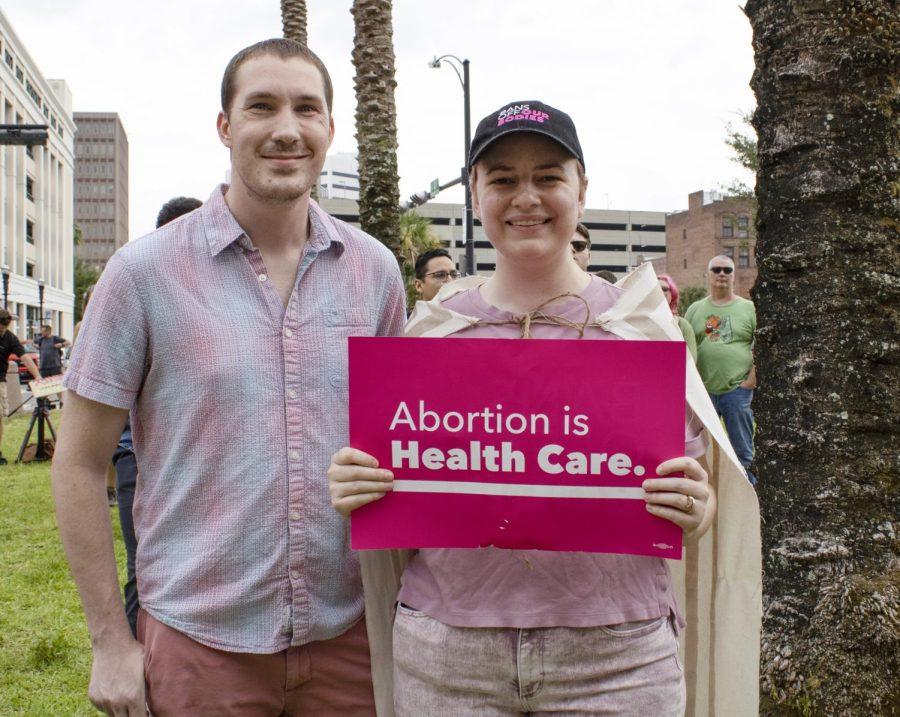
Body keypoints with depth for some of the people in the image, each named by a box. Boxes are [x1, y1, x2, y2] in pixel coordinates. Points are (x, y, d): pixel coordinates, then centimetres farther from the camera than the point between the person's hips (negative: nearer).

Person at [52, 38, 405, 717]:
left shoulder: (374, 269, 1)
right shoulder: (145, 270, -7)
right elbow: (80, 465, -3)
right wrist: (111, 641, -4)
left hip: (348, 630, 3)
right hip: (199, 639, -2)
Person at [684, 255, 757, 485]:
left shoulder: (748, 308, 4)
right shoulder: (695, 309, 11)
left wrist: (753, 377, -8)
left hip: (737, 389, -2)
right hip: (703, 390, 2)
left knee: (741, 451, 4)